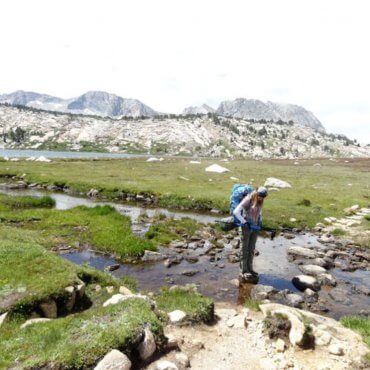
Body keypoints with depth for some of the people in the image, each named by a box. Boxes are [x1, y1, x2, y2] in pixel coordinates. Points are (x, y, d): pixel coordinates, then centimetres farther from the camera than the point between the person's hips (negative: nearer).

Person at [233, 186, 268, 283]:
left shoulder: (260, 202, 6)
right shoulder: (248, 200, -16)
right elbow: (236, 212, -23)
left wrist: (260, 222, 14)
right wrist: (244, 222, -25)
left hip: (255, 228, 7)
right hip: (246, 228, -6)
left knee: (251, 249, 14)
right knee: (245, 249, 3)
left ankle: (249, 268, 26)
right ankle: (244, 271, 11)